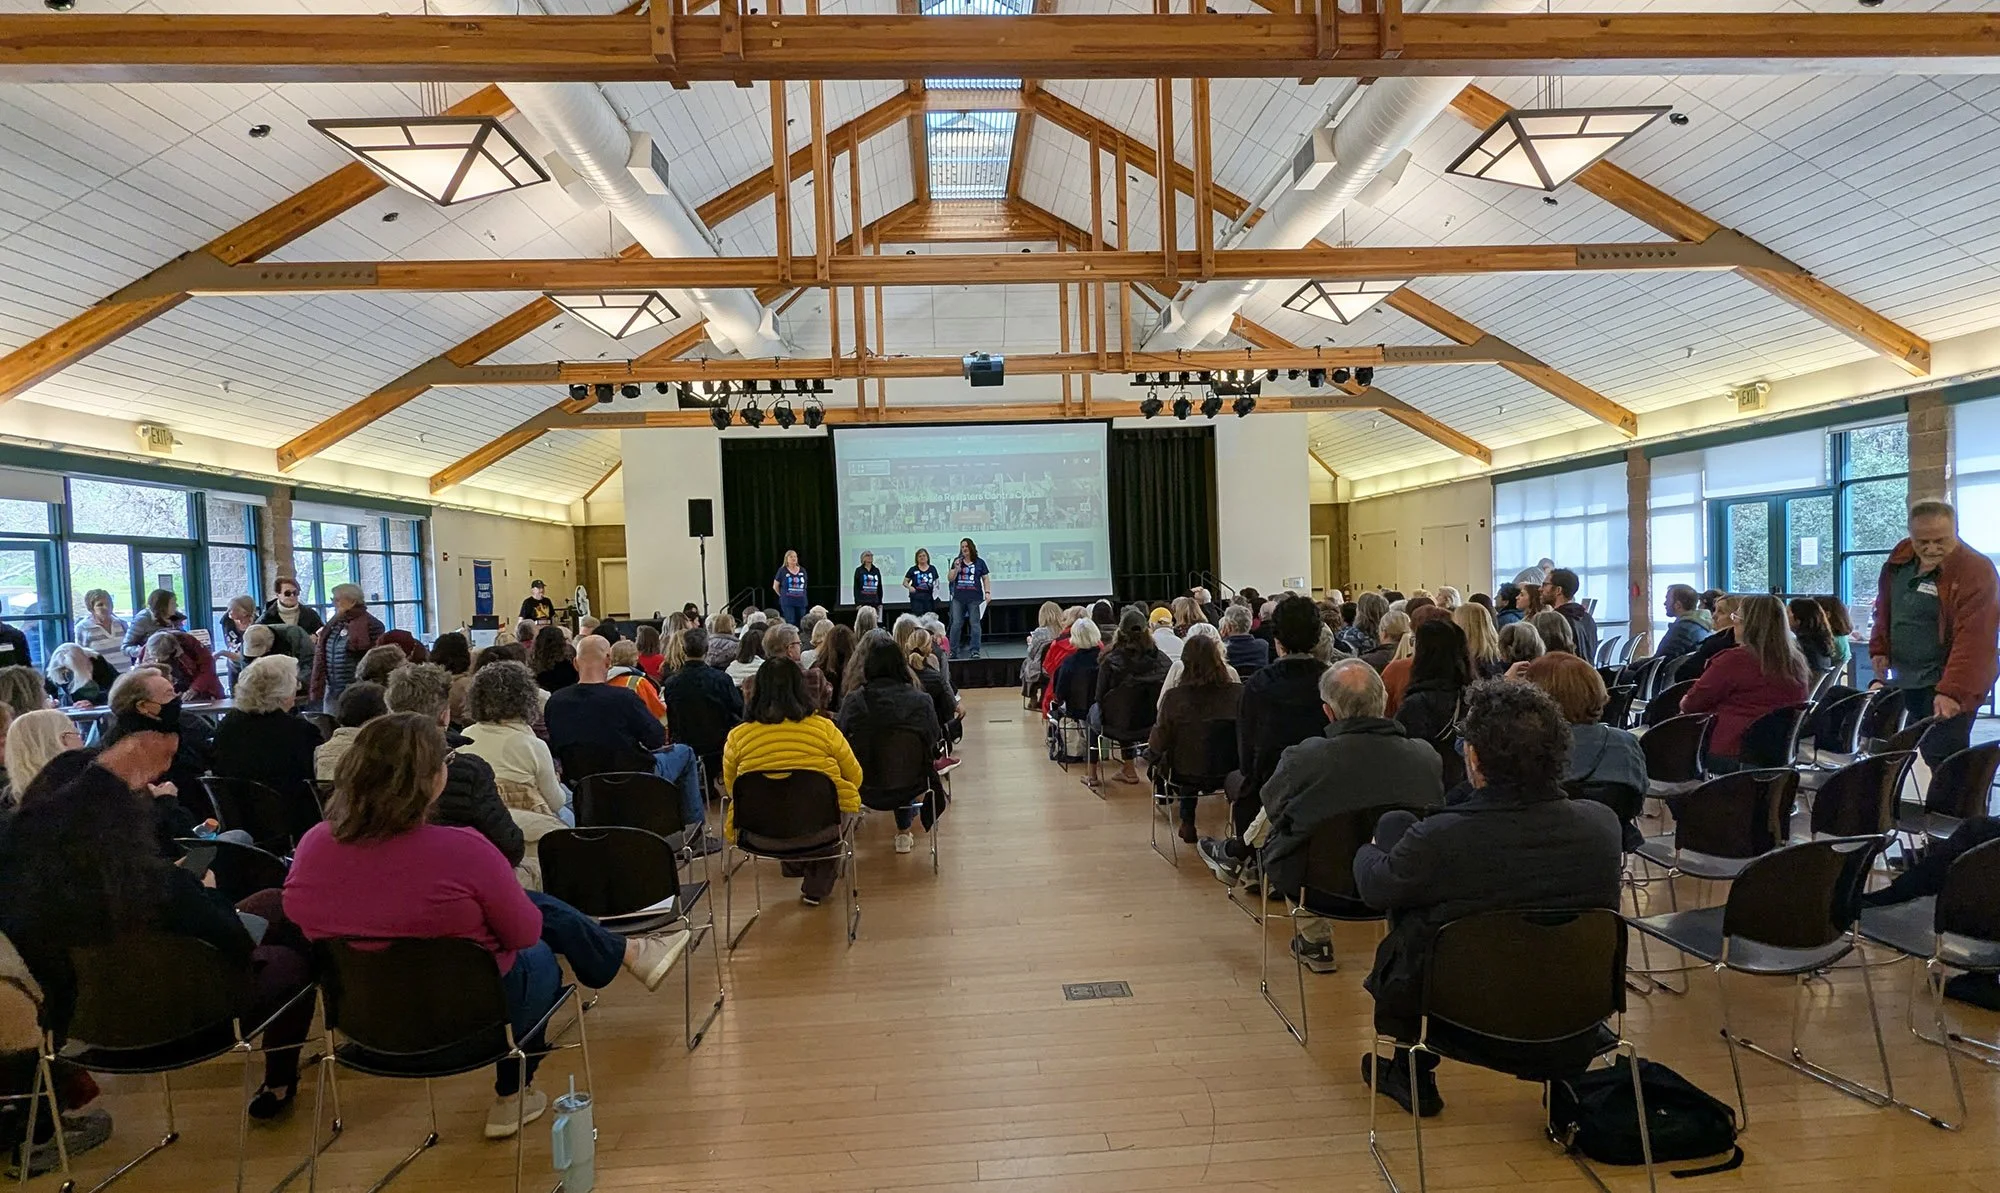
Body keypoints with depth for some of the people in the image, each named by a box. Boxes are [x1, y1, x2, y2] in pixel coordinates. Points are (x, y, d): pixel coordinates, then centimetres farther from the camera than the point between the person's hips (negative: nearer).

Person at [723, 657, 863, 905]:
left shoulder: (737, 737, -6)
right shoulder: (824, 728, -8)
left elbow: (731, 787, 10)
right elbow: (855, 778, 4)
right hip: (818, 831, -2)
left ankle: (795, 865, 48)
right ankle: (816, 889, 40)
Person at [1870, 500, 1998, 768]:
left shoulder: (1975, 571, -18)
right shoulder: (1900, 557, 5)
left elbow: (1972, 639, -26)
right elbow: (1884, 608, 21)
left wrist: (1952, 691, -32)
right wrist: (1879, 650, 12)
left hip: (1949, 687, -7)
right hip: (1904, 682, 7)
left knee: (1942, 759, -11)